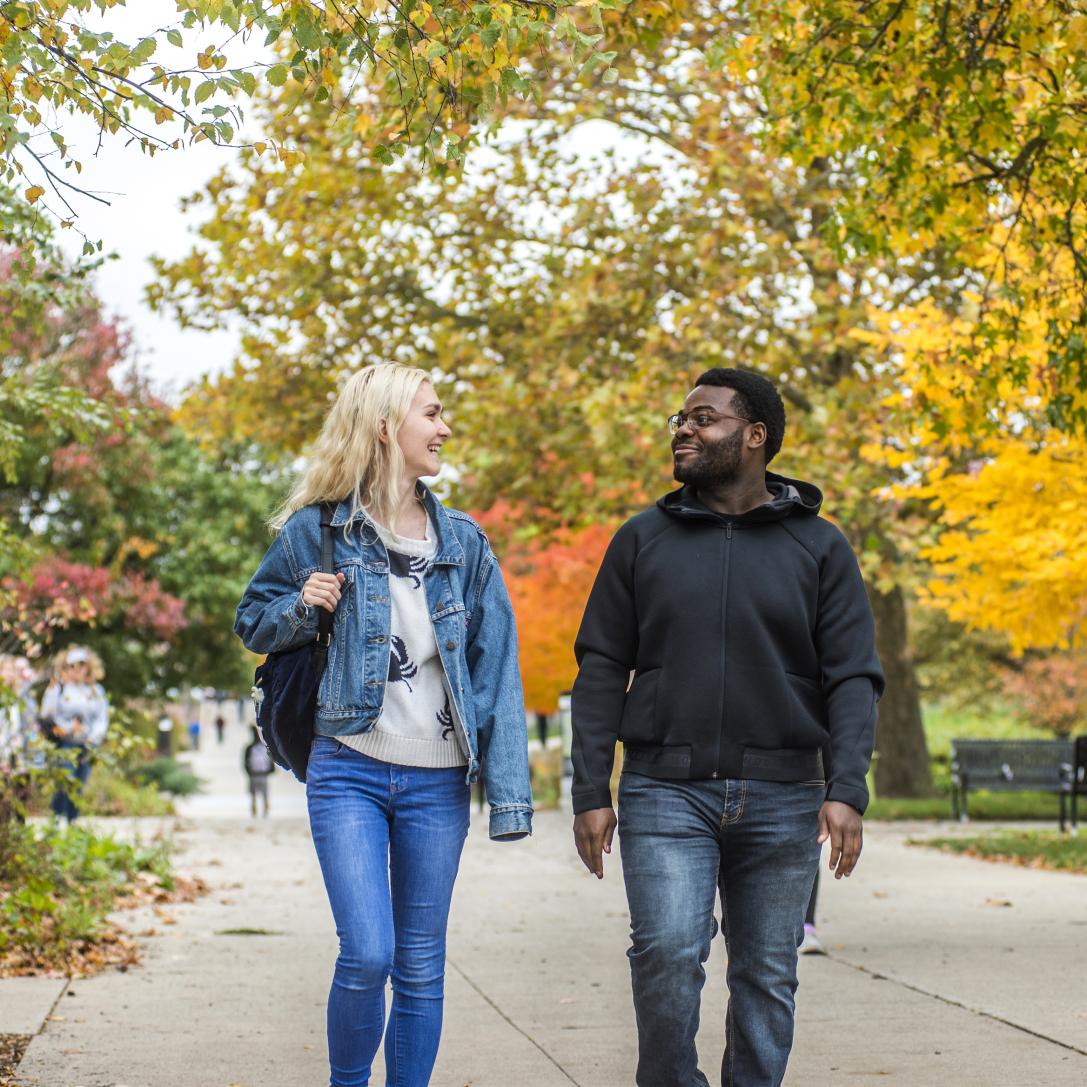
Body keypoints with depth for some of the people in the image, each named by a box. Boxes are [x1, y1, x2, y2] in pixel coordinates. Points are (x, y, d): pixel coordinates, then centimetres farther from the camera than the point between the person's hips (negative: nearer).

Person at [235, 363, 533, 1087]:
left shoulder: (464, 542, 6)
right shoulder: (317, 531, 0)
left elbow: (495, 668, 4)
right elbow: (254, 623, 12)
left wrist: (508, 791, -4)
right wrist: (302, 608, -11)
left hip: (438, 782, 3)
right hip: (349, 770, -2)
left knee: (422, 967, 6)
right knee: (367, 954, -13)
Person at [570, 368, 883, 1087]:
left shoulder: (819, 547, 6)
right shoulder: (643, 540, 8)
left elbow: (853, 676, 2)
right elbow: (602, 670, 7)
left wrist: (847, 789, -12)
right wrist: (591, 792, 0)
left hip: (781, 798, 1)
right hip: (665, 791, 0)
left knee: (768, 977, 5)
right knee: (668, 953, -16)